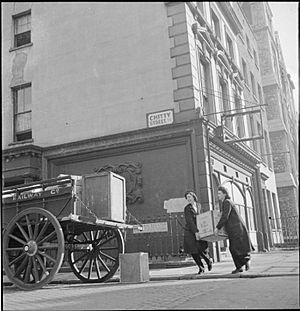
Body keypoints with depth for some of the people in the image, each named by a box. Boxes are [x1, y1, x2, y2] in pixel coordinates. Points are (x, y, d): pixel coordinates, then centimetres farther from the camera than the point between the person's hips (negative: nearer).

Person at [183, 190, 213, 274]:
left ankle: (209, 261, 25)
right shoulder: (187, 208, -8)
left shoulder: (198, 206, 7)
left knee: (202, 250, -7)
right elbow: (190, 221, -16)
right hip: (190, 232, -2)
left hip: (199, 230, 2)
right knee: (193, 251, -3)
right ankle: (201, 267, 16)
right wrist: (195, 232, -24)